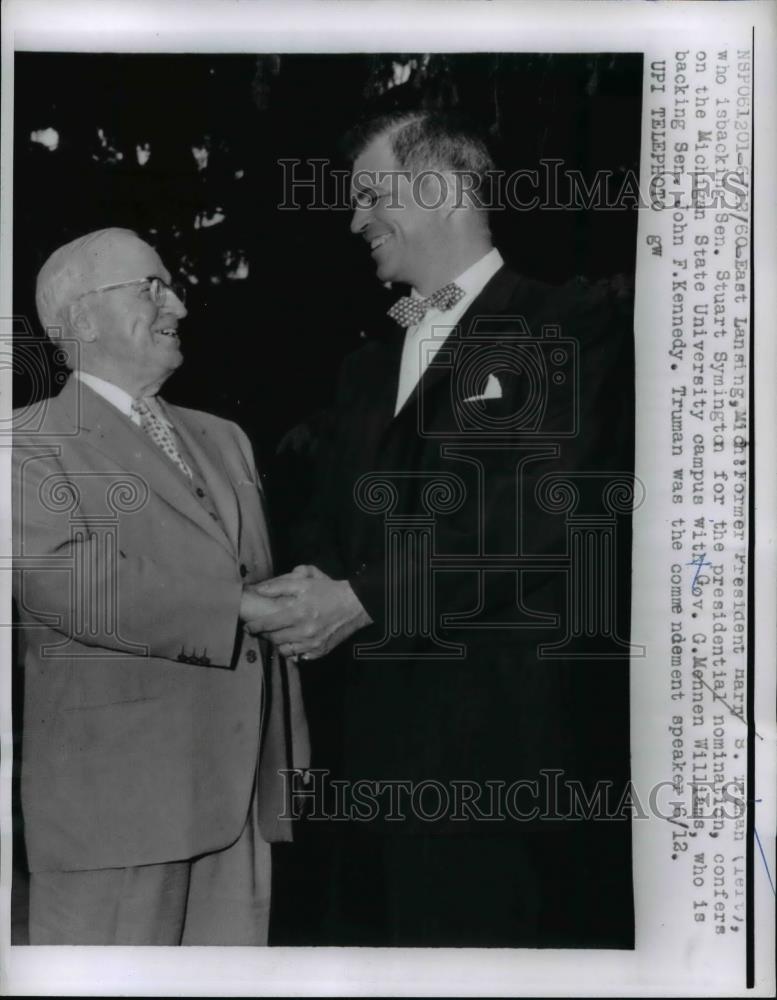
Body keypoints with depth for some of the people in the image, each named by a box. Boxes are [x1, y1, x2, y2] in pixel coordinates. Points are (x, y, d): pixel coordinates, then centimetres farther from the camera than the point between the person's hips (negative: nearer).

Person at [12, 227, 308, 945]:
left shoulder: (223, 439, 19)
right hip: (115, 799, -6)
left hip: (245, 790, 6)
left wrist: (290, 761, 11)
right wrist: (240, 609, -15)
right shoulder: (33, 444, -3)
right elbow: (74, 583, -18)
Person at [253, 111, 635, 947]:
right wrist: (315, 586, -5)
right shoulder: (369, 363, 19)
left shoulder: (575, 325, -4)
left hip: (512, 748, -6)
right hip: (372, 747, 7)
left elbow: (542, 521, -16)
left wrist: (361, 599, -15)